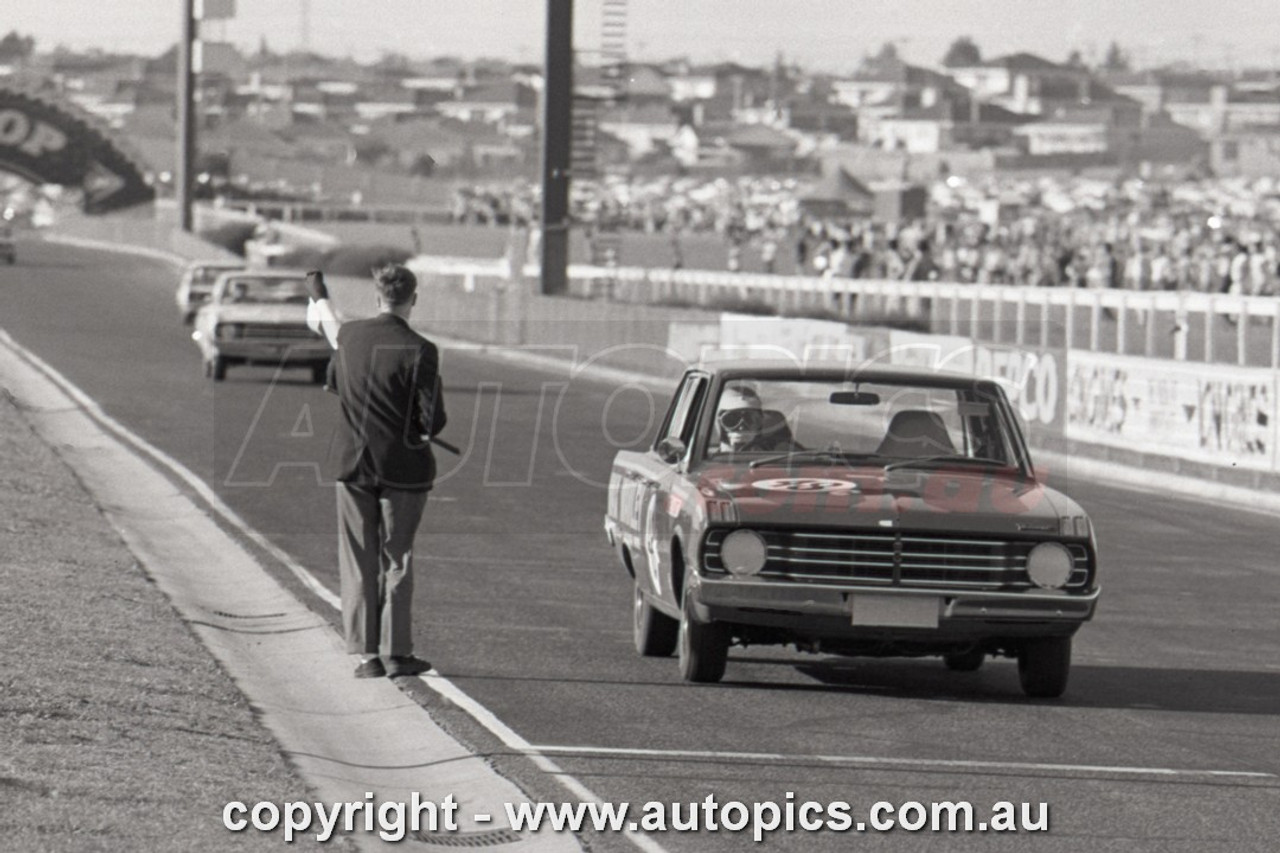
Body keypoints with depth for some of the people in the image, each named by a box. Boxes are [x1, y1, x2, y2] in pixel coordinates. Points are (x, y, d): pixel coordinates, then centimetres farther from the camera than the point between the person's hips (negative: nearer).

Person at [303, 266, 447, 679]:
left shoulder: (351, 335, -2)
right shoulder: (419, 351, -16)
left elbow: (333, 382, 17)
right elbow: (434, 420, -15)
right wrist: (419, 431, 7)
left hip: (353, 461, 3)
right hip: (403, 465, -3)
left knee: (358, 562, 9)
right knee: (396, 559, 9)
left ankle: (367, 655, 8)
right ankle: (395, 653, 11)